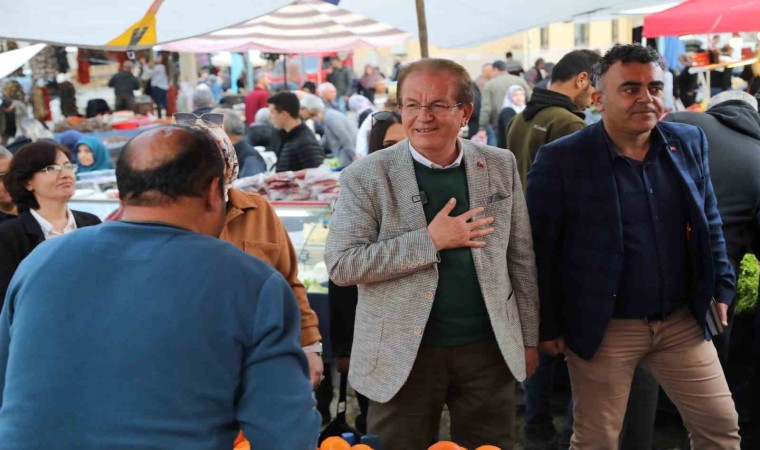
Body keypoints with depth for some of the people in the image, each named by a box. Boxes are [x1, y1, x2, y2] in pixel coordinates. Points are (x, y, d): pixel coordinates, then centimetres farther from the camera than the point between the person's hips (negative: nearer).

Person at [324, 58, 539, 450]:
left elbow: (520, 258, 9)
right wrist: (431, 240, -18)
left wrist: (528, 339, 10)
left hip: (488, 348, 3)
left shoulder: (500, 166, 3)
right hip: (403, 354, -2)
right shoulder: (366, 177, -7)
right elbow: (341, 265, -14)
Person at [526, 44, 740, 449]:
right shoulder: (560, 160, -14)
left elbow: (708, 221, 14)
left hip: (682, 321, 5)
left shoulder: (689, 142, 2)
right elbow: (539, 249, -9)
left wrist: (721, 285, 10)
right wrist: (547, 325, -8)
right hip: (603, 329, -4)